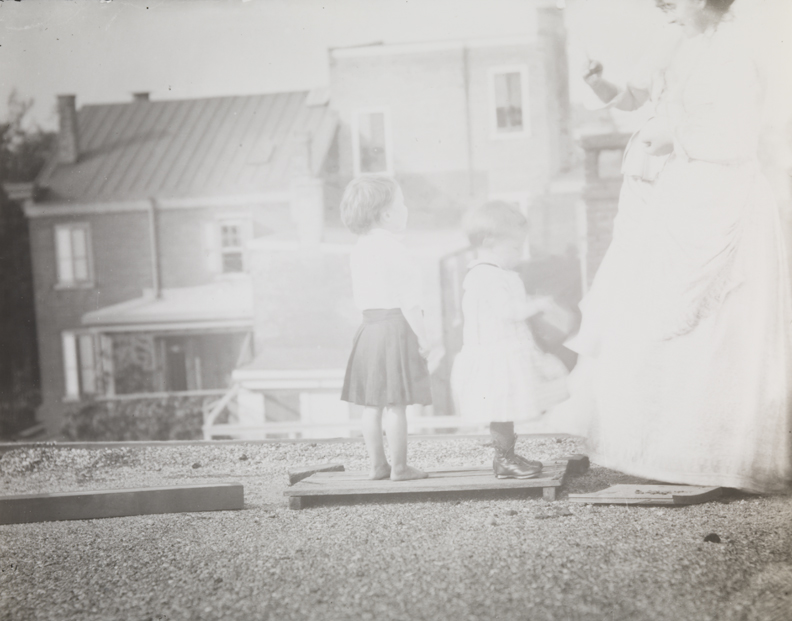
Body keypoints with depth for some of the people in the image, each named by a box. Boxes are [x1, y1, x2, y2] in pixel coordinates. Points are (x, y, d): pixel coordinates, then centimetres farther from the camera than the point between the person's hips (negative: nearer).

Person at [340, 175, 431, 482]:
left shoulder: (359, 248, 12)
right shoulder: (392, 247, -15)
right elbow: (407, 300, -17)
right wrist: (421, 337, -12)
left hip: (369, 325, 9)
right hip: (395, 328, -9)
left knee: (372, 402, 10)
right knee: (396, 402, -4)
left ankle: (378, 464, 17)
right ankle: (399, 467, 1)